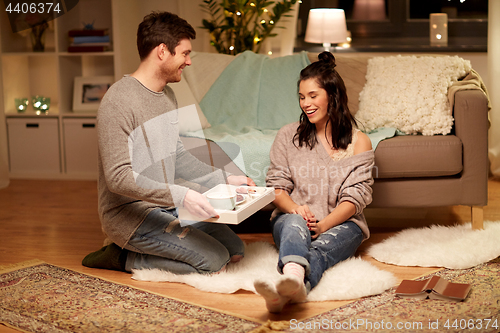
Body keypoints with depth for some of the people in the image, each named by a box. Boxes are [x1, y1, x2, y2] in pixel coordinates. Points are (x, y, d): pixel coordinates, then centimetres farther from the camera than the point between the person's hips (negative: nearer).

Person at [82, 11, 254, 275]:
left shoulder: (167, 95, 10)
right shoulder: (119, 100, -20)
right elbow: (118, 177, -26)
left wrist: (223, 179, 7)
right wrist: (180, 195, -34)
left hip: (166, 205, 10)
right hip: (129, 214, -10)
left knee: (235, 250, 8)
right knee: (213, 260, -18)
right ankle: (123, 257, -1)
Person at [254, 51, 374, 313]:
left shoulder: (359, 142, 6)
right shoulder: (288, 136, 13)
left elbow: (354, 198, -2)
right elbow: (276, 186, 7)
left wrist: (323, 225, -20)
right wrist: (295, 208, -17)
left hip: (340, 223, 0)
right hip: (291, 220, 1)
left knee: (321, 248, -37)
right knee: (295, 224, -38)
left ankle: (284, 292, -71)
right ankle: (293, 282, -72)